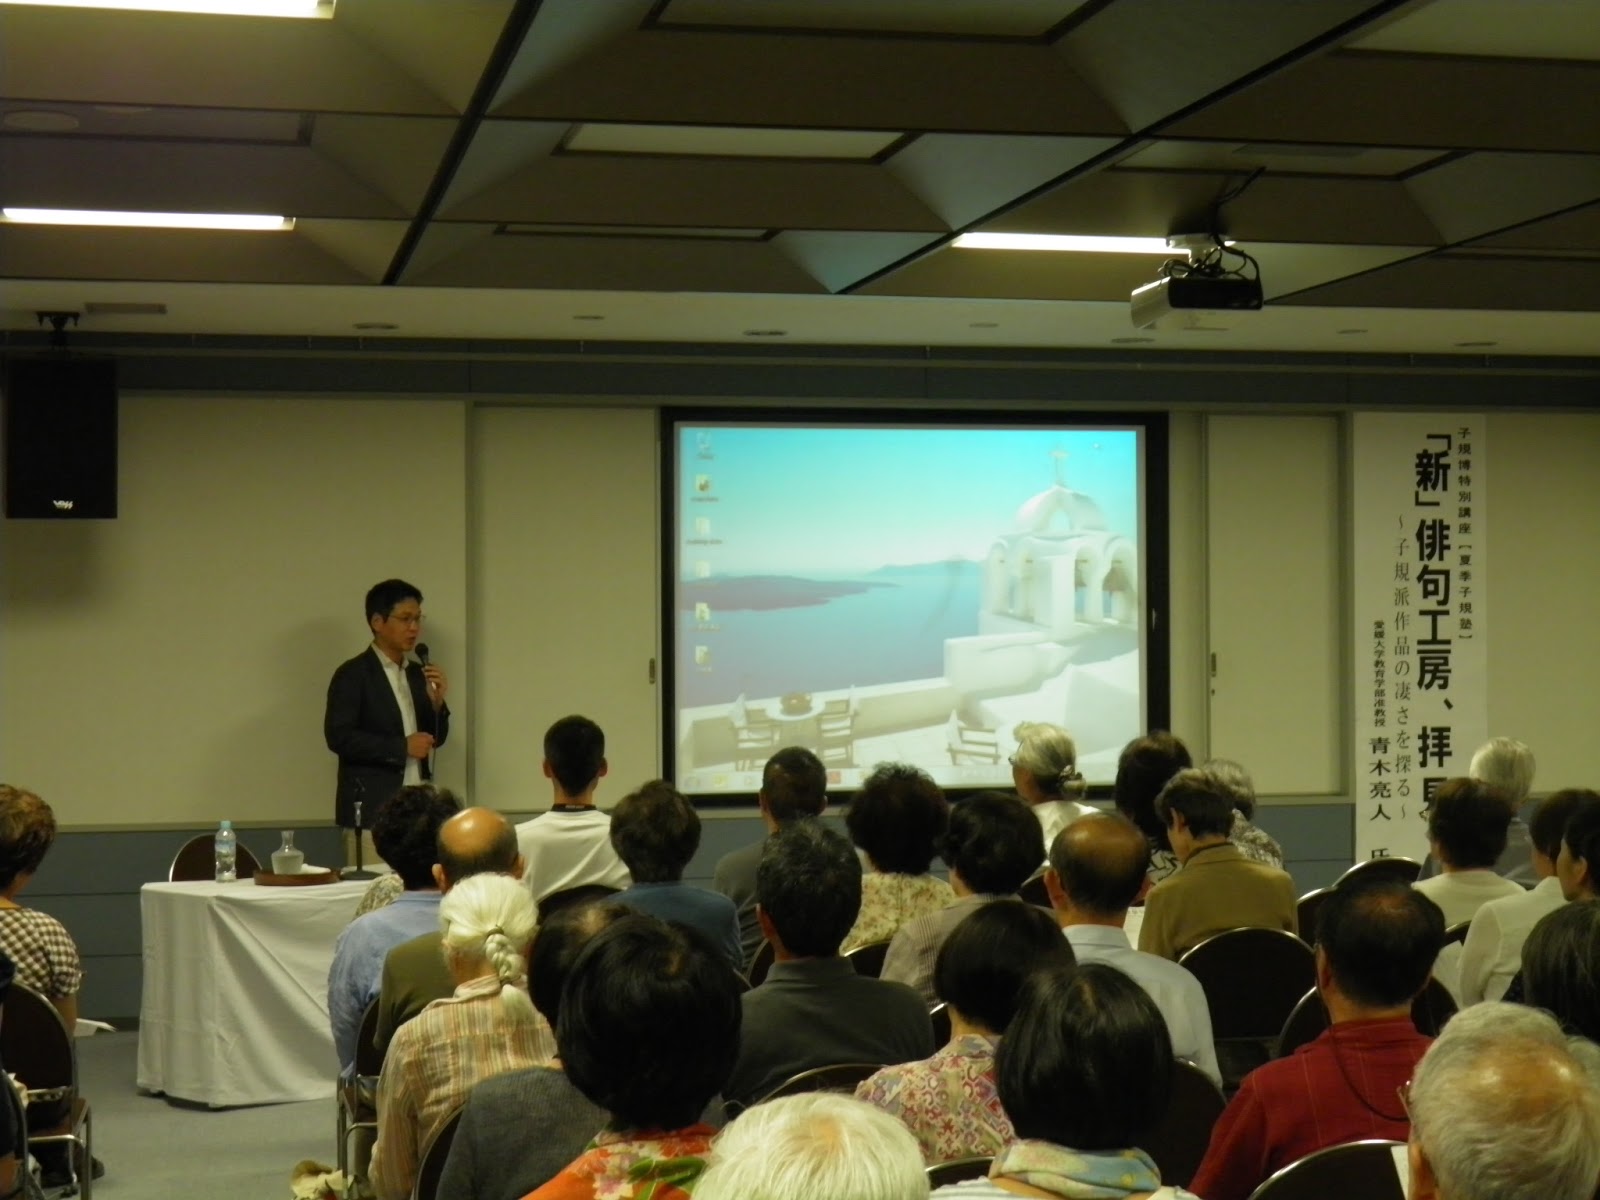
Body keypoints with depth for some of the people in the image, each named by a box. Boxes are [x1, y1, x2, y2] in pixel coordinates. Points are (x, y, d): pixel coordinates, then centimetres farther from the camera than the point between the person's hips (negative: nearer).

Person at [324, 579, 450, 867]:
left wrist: (437, 701, -1)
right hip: (371, 810, -6)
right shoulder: (353, 674, -4)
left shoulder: (418, 674, 15)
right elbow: (338, 736, -12)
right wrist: (401, 747, -14)